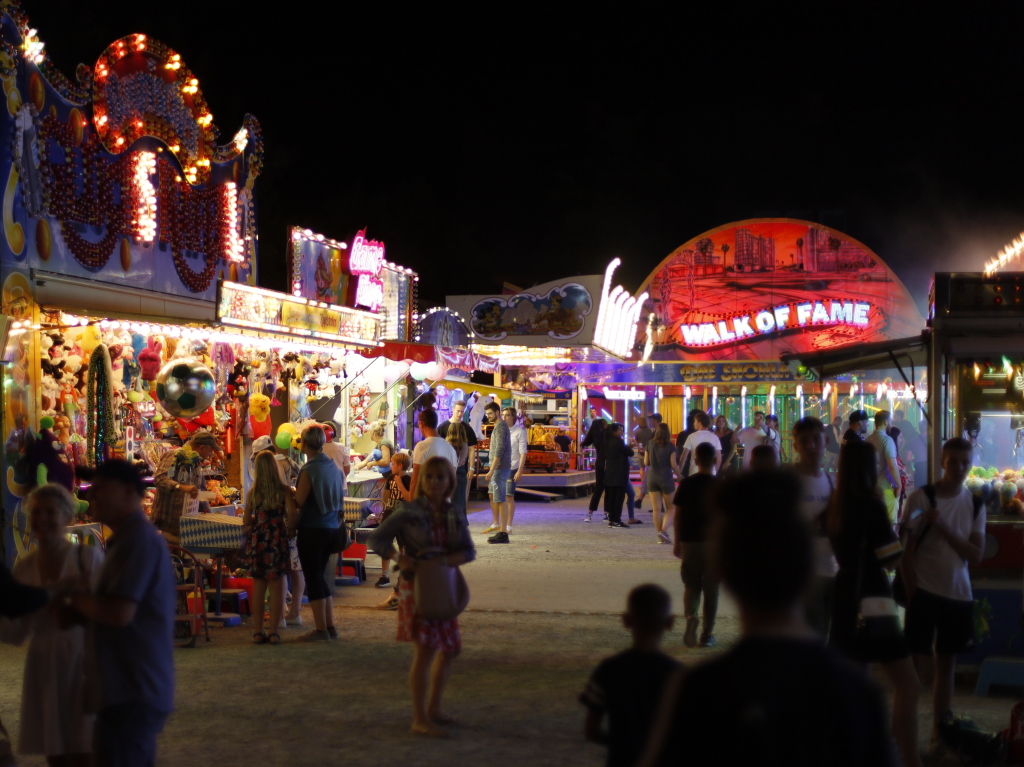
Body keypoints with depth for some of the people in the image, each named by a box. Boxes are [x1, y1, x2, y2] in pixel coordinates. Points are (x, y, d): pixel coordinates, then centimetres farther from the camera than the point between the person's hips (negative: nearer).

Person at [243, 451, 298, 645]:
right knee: (277, 587, 4)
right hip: (277, 540, -2)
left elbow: (246, 522, 4)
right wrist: (289, 528, 3)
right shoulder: (284, 490, -6)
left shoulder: (253, 493, 1)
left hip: (257, 541, 2)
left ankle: (258, 631, 13)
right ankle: (274, 632, 2)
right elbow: (293, 514, -16)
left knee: (258, 587, 11)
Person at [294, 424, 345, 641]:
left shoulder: (309, 470, -15)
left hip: (312, 529, -7)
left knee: (313, 578, 1)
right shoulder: (334, 467, 6)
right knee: (320, 576, 17)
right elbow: (340, 499, 15)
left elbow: (298, 502, -15)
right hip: (332, 528, 7)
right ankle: (330, 626, 18)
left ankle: (321, 630, 4)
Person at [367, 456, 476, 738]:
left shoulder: (454, 517, 5)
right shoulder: (409, 512, -9)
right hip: (417, 587, -7)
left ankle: (433, 707, 31)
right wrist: (400, 557, -25)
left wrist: (444, 560, -20)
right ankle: (420, 719, -5)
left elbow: (469, 552, -1)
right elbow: (376, 539, -9)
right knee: (425, 650, -11)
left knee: (450, 649, 16)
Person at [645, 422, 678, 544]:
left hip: (652, 478, 3)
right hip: (666, 479, -3)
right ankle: (663, 530, -10)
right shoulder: (670, 446, -10)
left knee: (656, 509, 6)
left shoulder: (650, 444, -1)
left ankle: (660, 536, 7)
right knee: (670, 508, 9)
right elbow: (674, 465, -10)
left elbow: (646, 462, 5)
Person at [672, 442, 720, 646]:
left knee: (691, 585, 12)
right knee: (711, 588, 8)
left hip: (689, 542, 1)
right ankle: (707, 633, 10)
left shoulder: (686, 484, -3)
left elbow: (677, 515, 0)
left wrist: (677, 542, 9)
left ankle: (691, 616, -15)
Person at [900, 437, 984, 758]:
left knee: (947, 663, 11)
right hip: (924, 591, -4)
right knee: (916, 662, -4)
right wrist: (913, 593, -11)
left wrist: (944, 529, -15)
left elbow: (976, 555, -2)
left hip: (958, 595, 4)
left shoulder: (975, 505, 6)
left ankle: (939, 733, 20)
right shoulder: (921, 498, -7)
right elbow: (905, 551, -6)